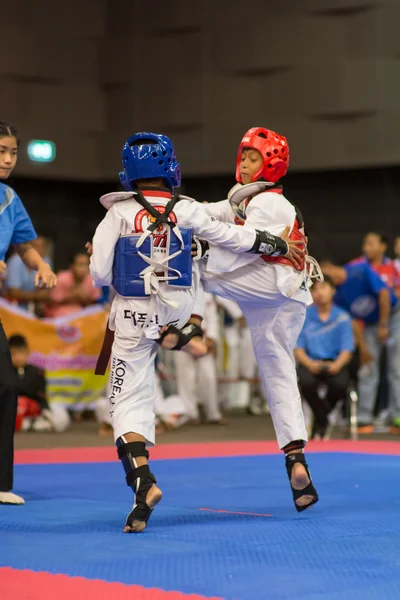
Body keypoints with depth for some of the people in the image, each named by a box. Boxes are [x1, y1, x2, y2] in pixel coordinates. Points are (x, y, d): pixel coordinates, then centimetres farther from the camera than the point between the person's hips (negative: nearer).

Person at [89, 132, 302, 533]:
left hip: (133, 319, -2)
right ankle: (180, 333, 56)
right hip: (178, 309, 2)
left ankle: (143, 482, -21)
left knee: (129, 402, -1)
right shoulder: (186, 210, -5)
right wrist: (281, 246, 16)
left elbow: (100, 276, -9)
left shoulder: (118, 214, -8)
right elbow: (234, 238, 2)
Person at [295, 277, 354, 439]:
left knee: (340, 384, -33)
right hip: (311, 363, 0)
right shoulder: (304, 316, 2)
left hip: (335, 363, 0)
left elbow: (347, 351, -1)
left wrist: (337, 365, -23)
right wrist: (309, 363, -20)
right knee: (307, 382, -35)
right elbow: (298, 349, 1)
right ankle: (322, 423, -4)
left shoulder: (342, 318, 2)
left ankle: (319, 424, 1)